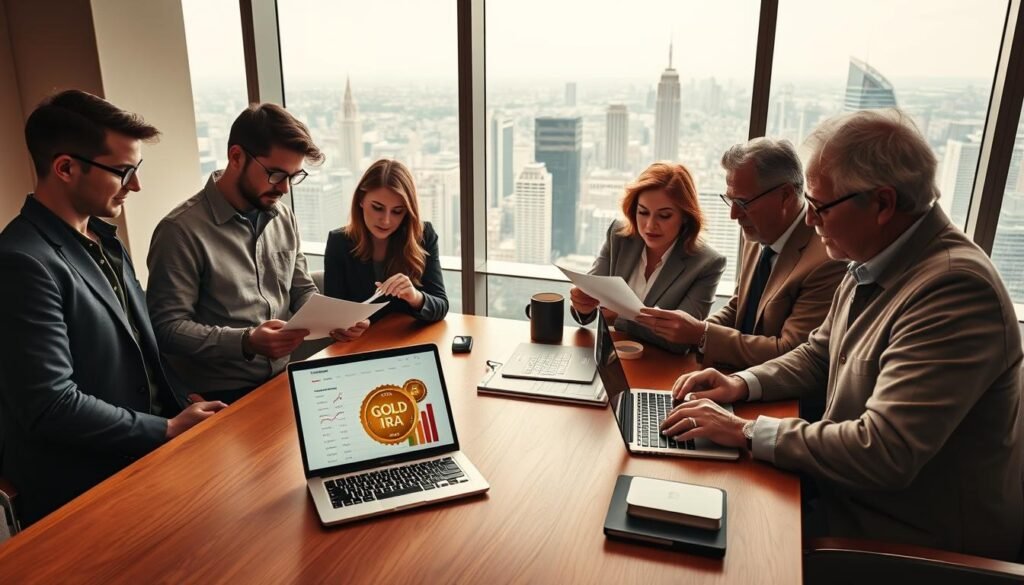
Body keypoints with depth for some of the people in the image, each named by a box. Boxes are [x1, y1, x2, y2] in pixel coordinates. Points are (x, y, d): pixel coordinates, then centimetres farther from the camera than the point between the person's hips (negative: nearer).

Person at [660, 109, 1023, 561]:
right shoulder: (874, 262, 0)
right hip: (852, 497, 7)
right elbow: (818, 355, 14)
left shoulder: (955, 287, -29)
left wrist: (746, 431, -25)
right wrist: (743, 385, -3)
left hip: (918, 542, -7)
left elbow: (883, 452, -33)